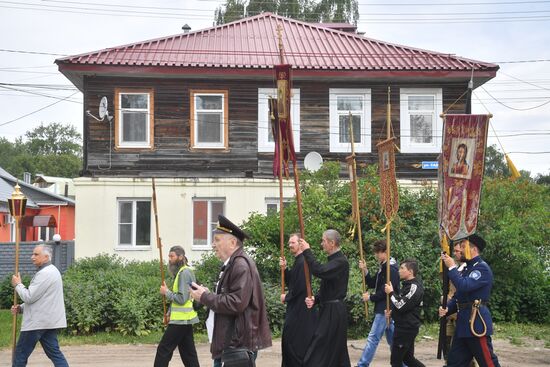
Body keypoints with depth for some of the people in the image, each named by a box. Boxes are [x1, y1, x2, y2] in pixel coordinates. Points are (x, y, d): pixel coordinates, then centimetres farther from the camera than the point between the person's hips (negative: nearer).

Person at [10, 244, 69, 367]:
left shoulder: (45, 274, -17)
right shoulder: (51, 271, 17)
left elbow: (29, 297, -19)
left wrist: (18, 284, -3)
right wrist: (21, 308, 11)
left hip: (38, 322, -10)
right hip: (49, 321, 10)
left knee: (21, 353, 2)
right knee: (54, 352, 6)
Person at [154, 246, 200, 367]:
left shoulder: (184, 273, -15)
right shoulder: (181, 272, 16)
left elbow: (181, 298, -21)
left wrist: (166, 292, -10)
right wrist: (170, 313, 11)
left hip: (180, 320, -10)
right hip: (184, 319, 10)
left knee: (163, 350, -6)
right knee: (188, 353, 11)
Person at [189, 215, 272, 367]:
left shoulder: (241, 264, -14)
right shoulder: (232, 264, 15)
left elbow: (237, 303, -23)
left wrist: (205, 297, -13)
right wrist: (208, 295, 4)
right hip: (229, 344, 9)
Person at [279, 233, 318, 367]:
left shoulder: (302, 262, -19)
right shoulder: (298, 261, 12)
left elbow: (299, 286, -23)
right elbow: (291, 282, 16)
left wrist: (286, 297, -8)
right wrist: (284, 268, 1)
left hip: (300, 308, -10)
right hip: (297, 307, 10)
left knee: (294, 339, -4)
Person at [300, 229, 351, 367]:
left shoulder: (341, 261, -15)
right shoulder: (333, 260, 16)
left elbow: (320, 271, -31)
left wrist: (307, 251, -23)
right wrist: (315, 299, 2)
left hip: (333, 312, -10)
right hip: (329, 309, 10)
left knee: (316, 355, -12)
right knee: (338, 352, 14)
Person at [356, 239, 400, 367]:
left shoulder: (392, 269, -15)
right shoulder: (383, 268, 14)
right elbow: (372, 284, 15)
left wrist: (370, 298, -10)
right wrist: (365, 270, 1)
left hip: (385, 309, -10)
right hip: (383, 309, 10)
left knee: (373, 338, -8)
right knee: (392, 339, 13)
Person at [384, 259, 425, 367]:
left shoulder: (414, 287, -16)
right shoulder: (407, 285, 15)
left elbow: (402, 306, -23)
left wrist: (391, 292, -10)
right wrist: (392, 312, 4)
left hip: (407, 328, -10)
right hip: (404, 327, 10)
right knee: (407, 358, 16)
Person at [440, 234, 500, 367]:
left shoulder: (482, 267, -10)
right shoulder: (467, 269, 17)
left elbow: (464, 286, -24)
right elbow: (458, 296, 21)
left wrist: (452, 267, -13)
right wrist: (447, 309, 3)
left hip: (476, 322, -9)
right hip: (463, 323, 9)